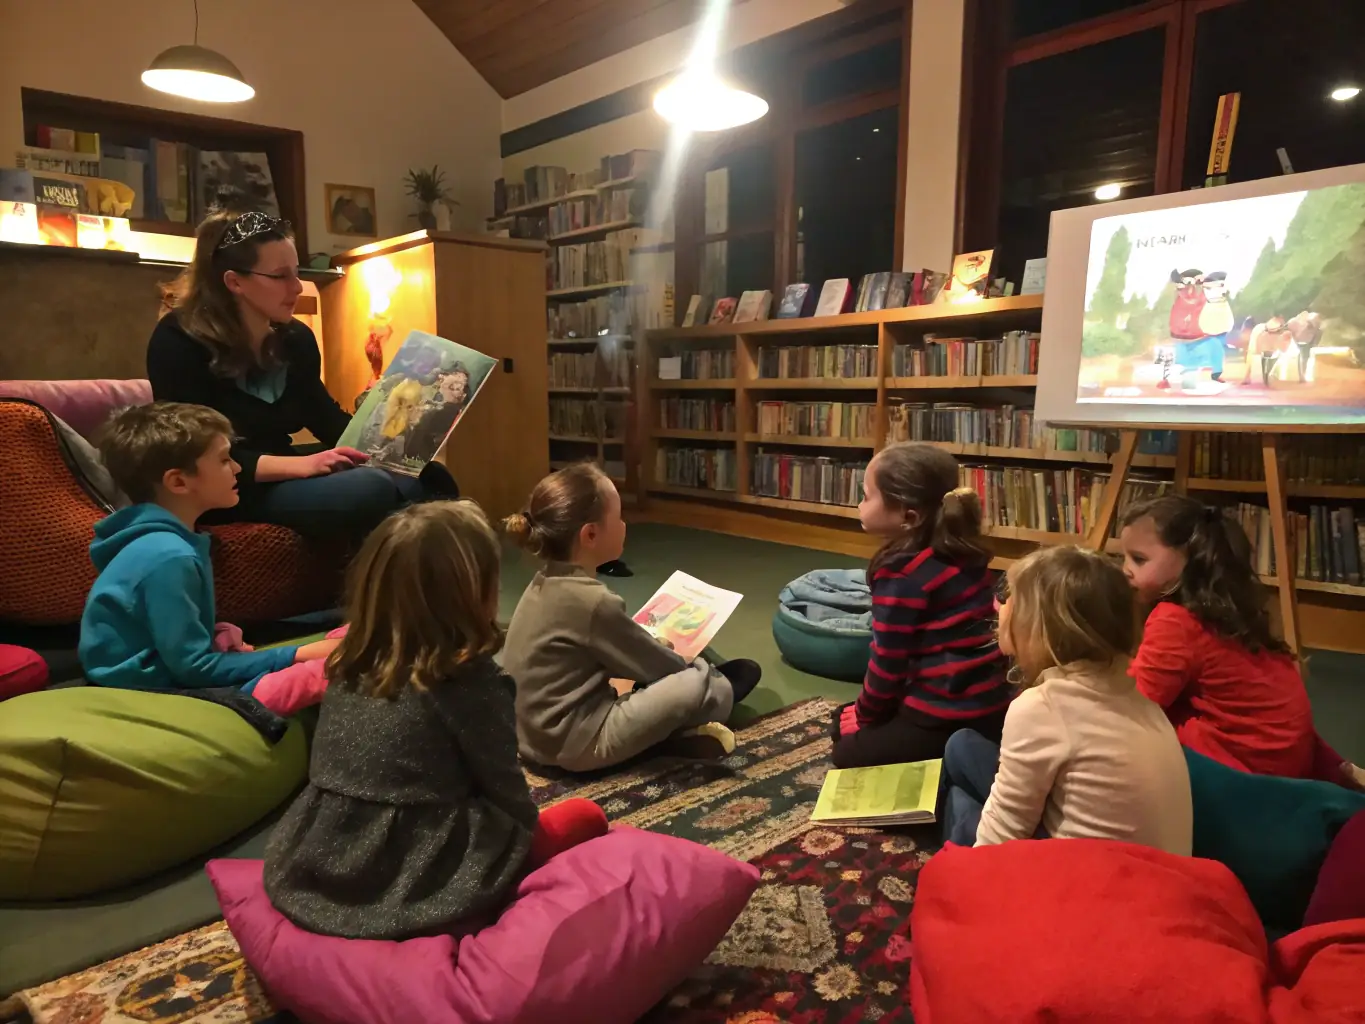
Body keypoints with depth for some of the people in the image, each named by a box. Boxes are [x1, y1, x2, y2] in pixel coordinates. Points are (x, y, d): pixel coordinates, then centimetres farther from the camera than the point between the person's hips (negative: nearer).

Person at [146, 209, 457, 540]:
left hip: (281, 478, 6)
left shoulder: (297, 338, 7)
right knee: (371, 489, -33)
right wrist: (299, 464, -29)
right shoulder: (178, 341, -12)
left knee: (432, 479, -18)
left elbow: (328, 419, 13)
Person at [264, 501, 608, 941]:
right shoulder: (472, 681, -15)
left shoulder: (348, 666, 2)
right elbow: (508, 798, -6)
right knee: (584, 817, 8)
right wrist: (528, 827, 16)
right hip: (423, 890, -6)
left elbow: (340, 778, 13)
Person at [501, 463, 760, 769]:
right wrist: (698, 669, 8)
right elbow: (654, 666, -10)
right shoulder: (592, 601, -23)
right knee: (698, 686, -14)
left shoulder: (546, 584, 4)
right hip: (576, 743, -9)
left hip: (538, 733, 10)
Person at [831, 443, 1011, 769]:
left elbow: (889, 661, -16)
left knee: (849, 752, 13)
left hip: (946, 722, -8)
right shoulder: (967, 554, 2)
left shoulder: (900, 574, -21)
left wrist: (864, 715, 3)